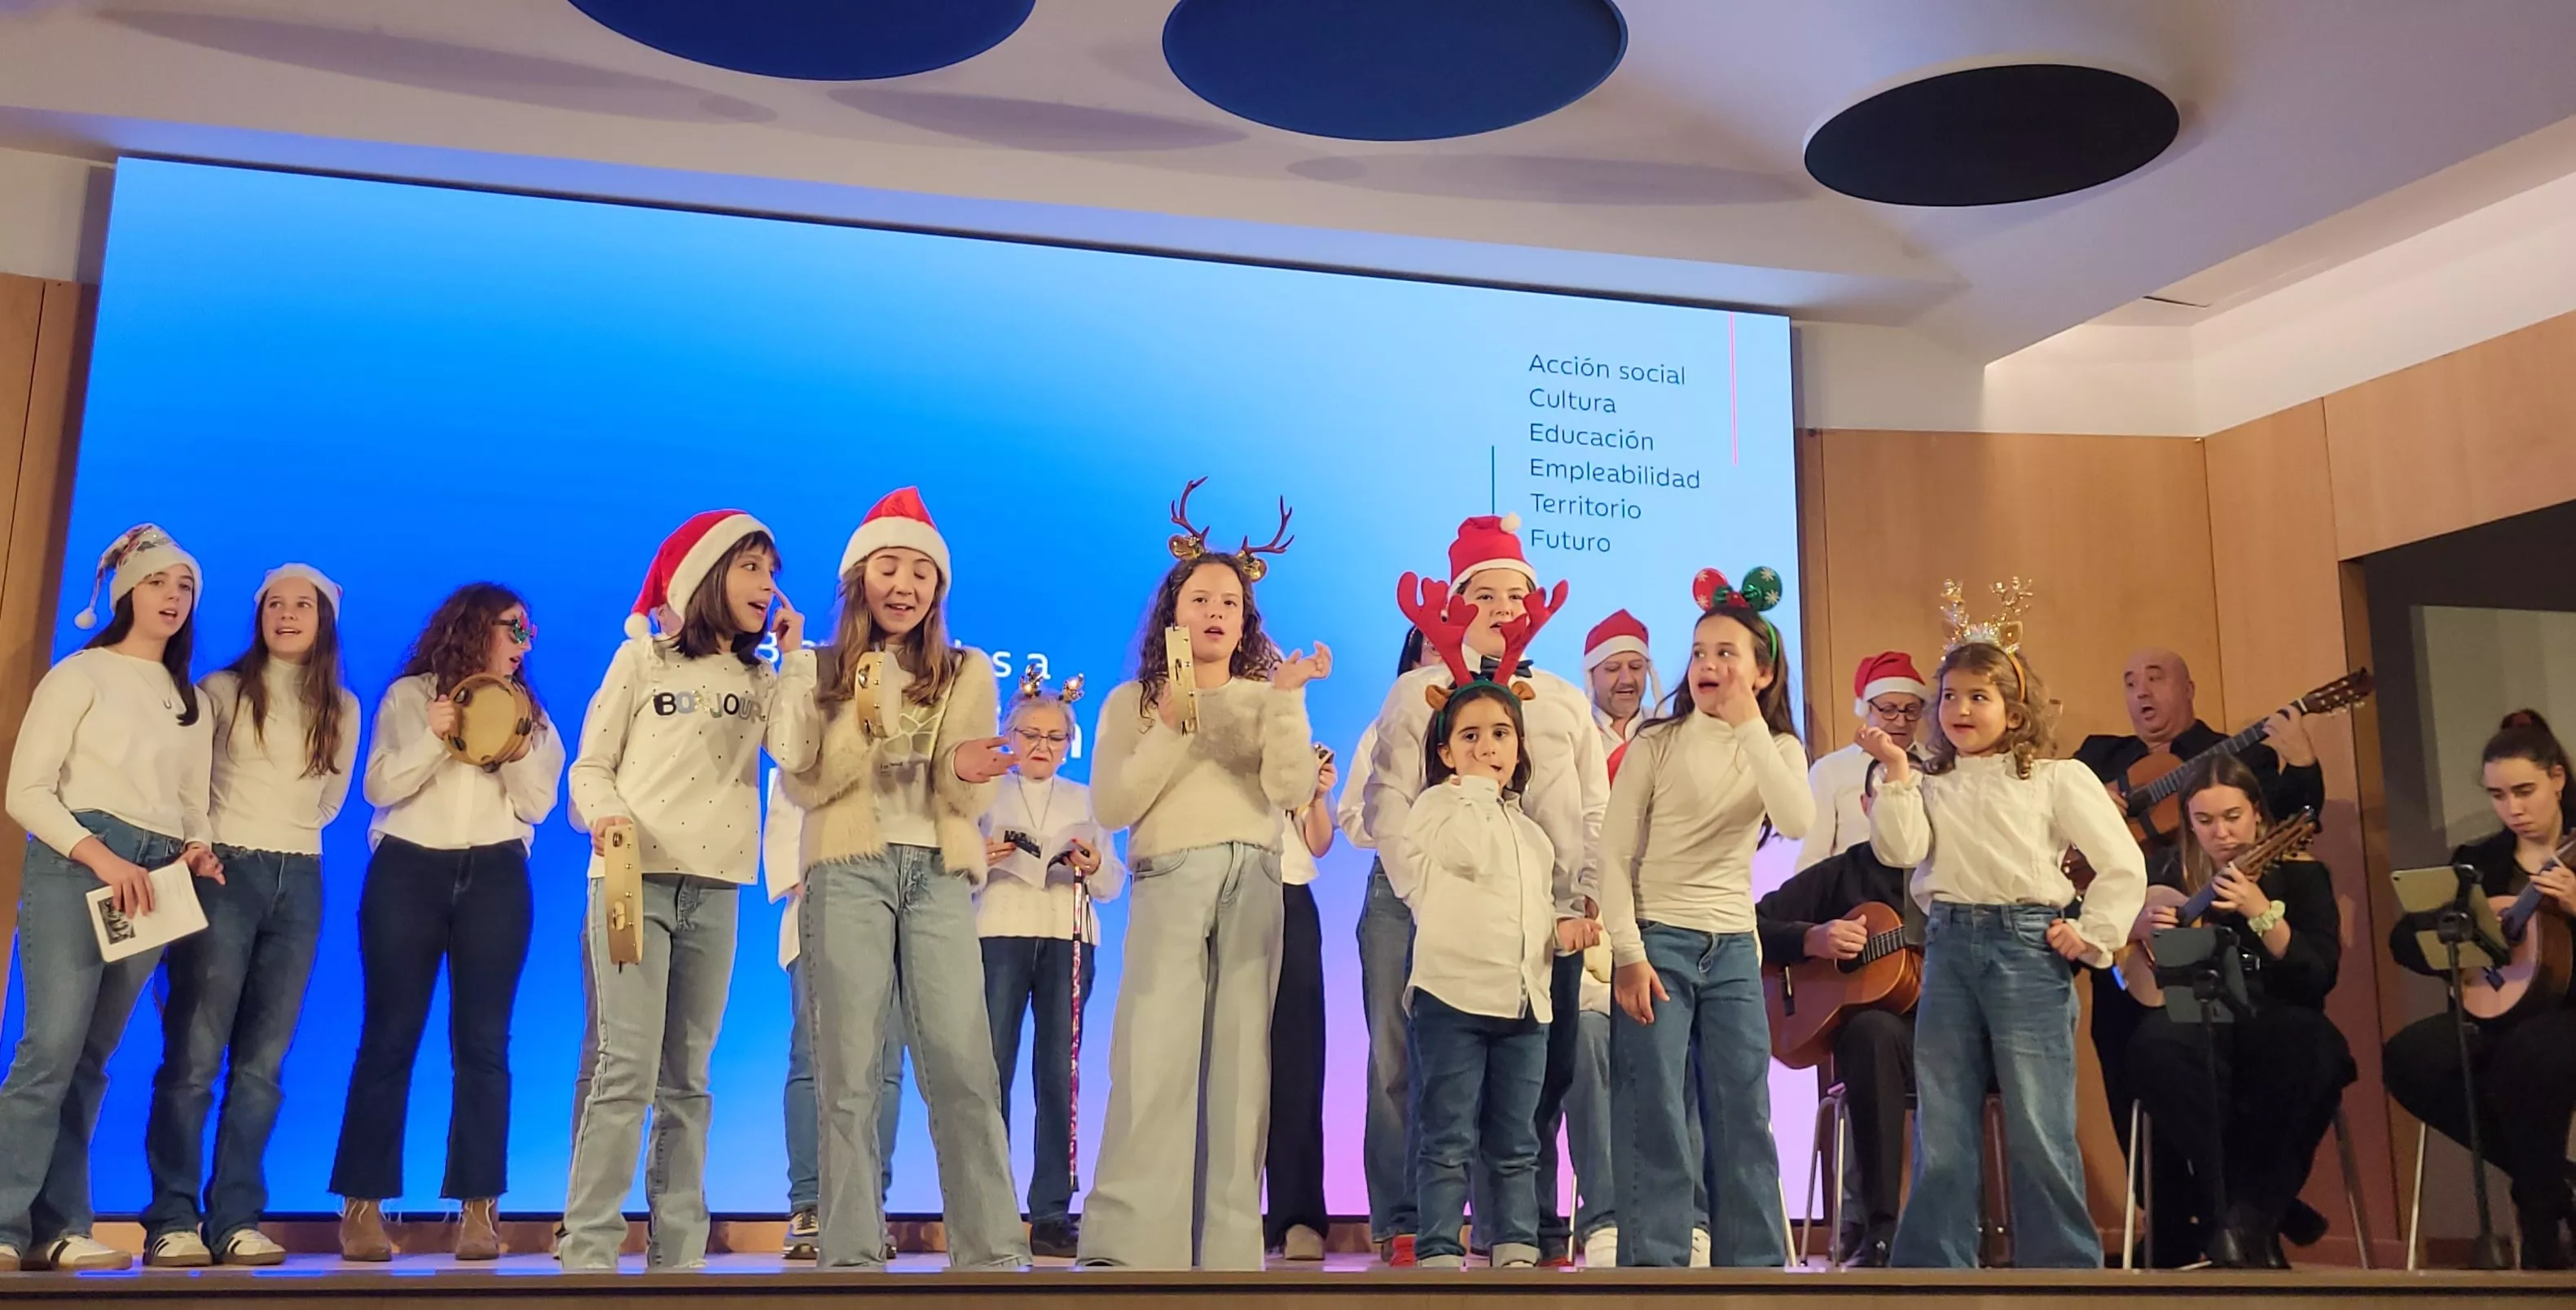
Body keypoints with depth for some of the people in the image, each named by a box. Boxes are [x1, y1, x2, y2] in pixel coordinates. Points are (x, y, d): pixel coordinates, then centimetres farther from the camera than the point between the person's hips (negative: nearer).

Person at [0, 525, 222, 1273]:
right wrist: (102, 857, -16)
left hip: (152, 883, 5)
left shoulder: (192, 702, 19)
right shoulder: (80, 675, 2)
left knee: (89, 1058, 5)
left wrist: (196, 851, -4)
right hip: (75, 865, -5)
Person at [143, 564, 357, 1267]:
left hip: (299, 880, 3)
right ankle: (173, 1218, -1)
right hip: (224, 872, -3)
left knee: (262, 1061, 2)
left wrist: (286, 830, 10)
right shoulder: (222, 690, 2)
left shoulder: (342, 707, 11)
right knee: (195, 1055, -7)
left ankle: (235, 1220, 5)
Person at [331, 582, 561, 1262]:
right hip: (409, 870, -1)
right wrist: (433, 738, -13)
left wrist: (517, 751, -9)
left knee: (482, 1043, -3)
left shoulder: (527, 711, 15)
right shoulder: (408, 696, 9)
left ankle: (479, 1209, -3)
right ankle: (364, 1207, 1)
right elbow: (380, 787, -1)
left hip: (495, 877, 2)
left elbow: (536, 805, 6)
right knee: (389, 1037, -4)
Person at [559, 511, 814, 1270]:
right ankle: (586, 1254, -8)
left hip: (714, 889, 3)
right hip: (633, 878, -3)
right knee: (628, 1070, -13)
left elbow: (796, 755, -5)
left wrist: (794, 657, -1)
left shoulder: (762, 680, 14)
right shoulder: (643, 658, 6)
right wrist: (605, 816, -17)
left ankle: (676, 1257, 8)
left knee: (687, 1080, 5)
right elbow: (590, 766, 4)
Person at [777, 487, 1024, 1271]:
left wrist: (965, 773, -14)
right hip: (848, 872, 0)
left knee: (962, 1066, -7)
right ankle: (853, 1255, 2)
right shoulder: (821, 674, 9)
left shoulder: (966, 674, 12)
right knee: (850, 1072, -3)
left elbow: (973, 805, 9)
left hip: (939, 873, 1)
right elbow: (804, 786, 1)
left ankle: (991, 1253, -3)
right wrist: (860, 726, -14)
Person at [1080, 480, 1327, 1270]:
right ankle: (1126, 1245, -15)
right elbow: (1111, 806, 1)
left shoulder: (1266, 699, 18)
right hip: (1170, 879, -2)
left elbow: (1292, 791, 1)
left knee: (1240, 1061, -3)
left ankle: (1227, 1249, -1)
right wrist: (1174, 726, -4)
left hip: (1255, 882, 2)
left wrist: (1287, 699, -7)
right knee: (1154, 1057, -14)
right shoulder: (1134, 701, 13)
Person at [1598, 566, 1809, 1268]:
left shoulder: (1778, 750, 6)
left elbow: (1797, 823, -16)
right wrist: (1628, 955, -14)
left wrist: (1749, 726, -16)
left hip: (1733, 948, 3)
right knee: (1656, 1118, -3)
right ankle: (1654, 1262, 4)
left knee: (1745, 1117, 6)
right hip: (1658, 940, -3)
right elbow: (1614, 854, -6)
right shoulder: (1657, 744, -3)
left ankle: (1754, 1262, 15)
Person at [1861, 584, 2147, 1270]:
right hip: (1949, 946, 4)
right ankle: (1933, 1264, 16)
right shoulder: (1931, 783, 11)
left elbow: (2124, 865, 1)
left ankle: (2064, 1264, 11)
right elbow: (1899, 851, -6)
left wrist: (2092, 938, -4)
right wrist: (1897, 772, -9)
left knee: (2038, 1129, -1)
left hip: (2028, 945, -4)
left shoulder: (2058, 777, 2)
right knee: (1940, 1129, 8)